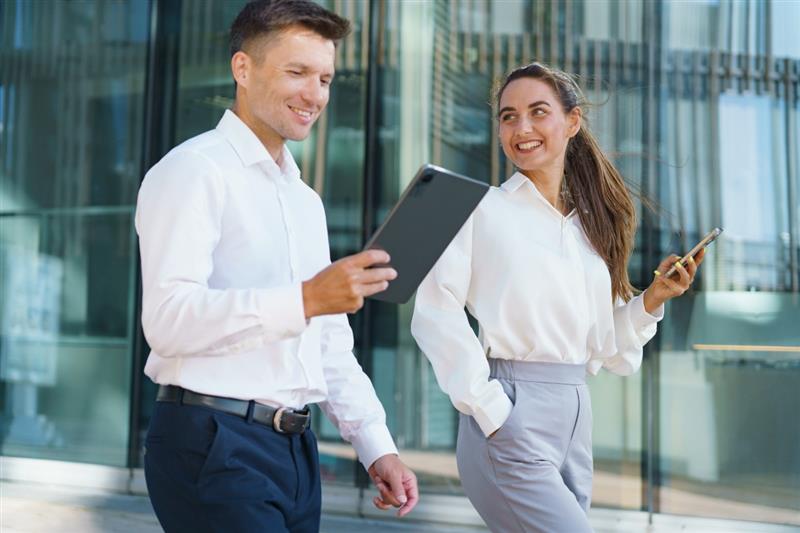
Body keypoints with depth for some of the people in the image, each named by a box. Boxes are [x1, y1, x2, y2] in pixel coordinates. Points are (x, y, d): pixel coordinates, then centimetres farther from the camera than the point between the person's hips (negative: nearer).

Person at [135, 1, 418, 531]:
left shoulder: (307, 199, 18)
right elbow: (168, 318, -21)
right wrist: (304, 299, -30)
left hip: (295, 447, 8)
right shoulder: (195, 170, -8)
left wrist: (378, 447, 11)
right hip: (215, 446, -8)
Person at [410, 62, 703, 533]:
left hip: (576, 418, 6)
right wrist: (489, 410, -17)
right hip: (512, 423, -6)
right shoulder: (483, 209, -4)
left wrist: (650, 302, 0)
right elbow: (436, 312, -14)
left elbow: (602, 347, 14)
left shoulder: (591, 227, 13)